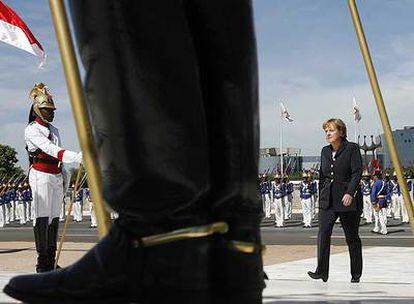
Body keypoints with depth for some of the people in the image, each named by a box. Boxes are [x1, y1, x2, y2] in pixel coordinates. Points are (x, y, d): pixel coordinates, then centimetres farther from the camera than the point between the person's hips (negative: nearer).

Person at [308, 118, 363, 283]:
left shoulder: (352, 148, -4)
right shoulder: (325, 151, 13)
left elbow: (357, 172, -12)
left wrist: (350, 193, -22)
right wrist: (321, 197, 17)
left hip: (347, 199, -4)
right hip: (327, 200, 4)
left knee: (352, 237, 6)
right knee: (323, 234, -12)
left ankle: (356, 274, 17)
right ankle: (321, 271, -12)